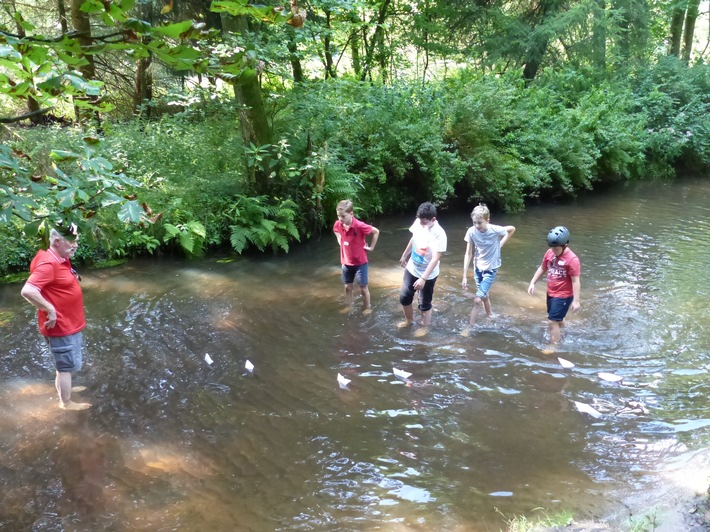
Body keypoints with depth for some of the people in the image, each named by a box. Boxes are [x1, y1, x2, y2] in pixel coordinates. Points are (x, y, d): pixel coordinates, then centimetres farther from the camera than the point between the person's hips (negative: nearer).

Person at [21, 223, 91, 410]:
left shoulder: (61, 259, 5)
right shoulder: (48, 264, -25)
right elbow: (27, 291, -35)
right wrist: (50, 310, -29)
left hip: (70, 323, 9)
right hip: (61, 326, -9)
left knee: (64, 364, 24)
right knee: (67, 365, 4)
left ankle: (64, 389, 41)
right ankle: (66, 403, 18)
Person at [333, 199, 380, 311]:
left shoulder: (359, 226, -26)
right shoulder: (338, 224, -11)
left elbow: (376, 231, -13)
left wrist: (371, 247, -10)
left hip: (360, 262, -4)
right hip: (346, 262, 4)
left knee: (363, 288, 8)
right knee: (347, 287, 16)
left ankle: (367, 310, 24)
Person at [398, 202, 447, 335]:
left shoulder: (439, 234, -30)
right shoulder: (418, 222, -12)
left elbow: (435, 259, -30)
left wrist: (423, 278, -33)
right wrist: (404, 256, 20)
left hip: (428, 275, -6)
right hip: (411, 269, 6)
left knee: (424, 304, 11)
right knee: (404, 297, 18)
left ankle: (424, 327, 35)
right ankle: (409, 320, 43)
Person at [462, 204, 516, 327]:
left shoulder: (496, 230, -25)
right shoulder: (471, 231, -20)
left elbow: (512, 229, -2)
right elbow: (468, 254, -11)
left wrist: (500, 244, -8)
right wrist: (465, 276, -12)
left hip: (491, 268, -3)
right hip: (478, 268, 3)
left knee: (477, 300, -10)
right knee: (484, 296, 21)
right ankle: (489, 318, 44)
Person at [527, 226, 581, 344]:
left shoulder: (572, 259, -23)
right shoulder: (549, 253, -3)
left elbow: (576, 281, -22)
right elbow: (542, 268, 12)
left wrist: (576, 301, -23)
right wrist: (532, 283, 5)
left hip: (563, 296, -7)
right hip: (550, 293, 7)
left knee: (552, 321, -8)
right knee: (558, 319, 25)